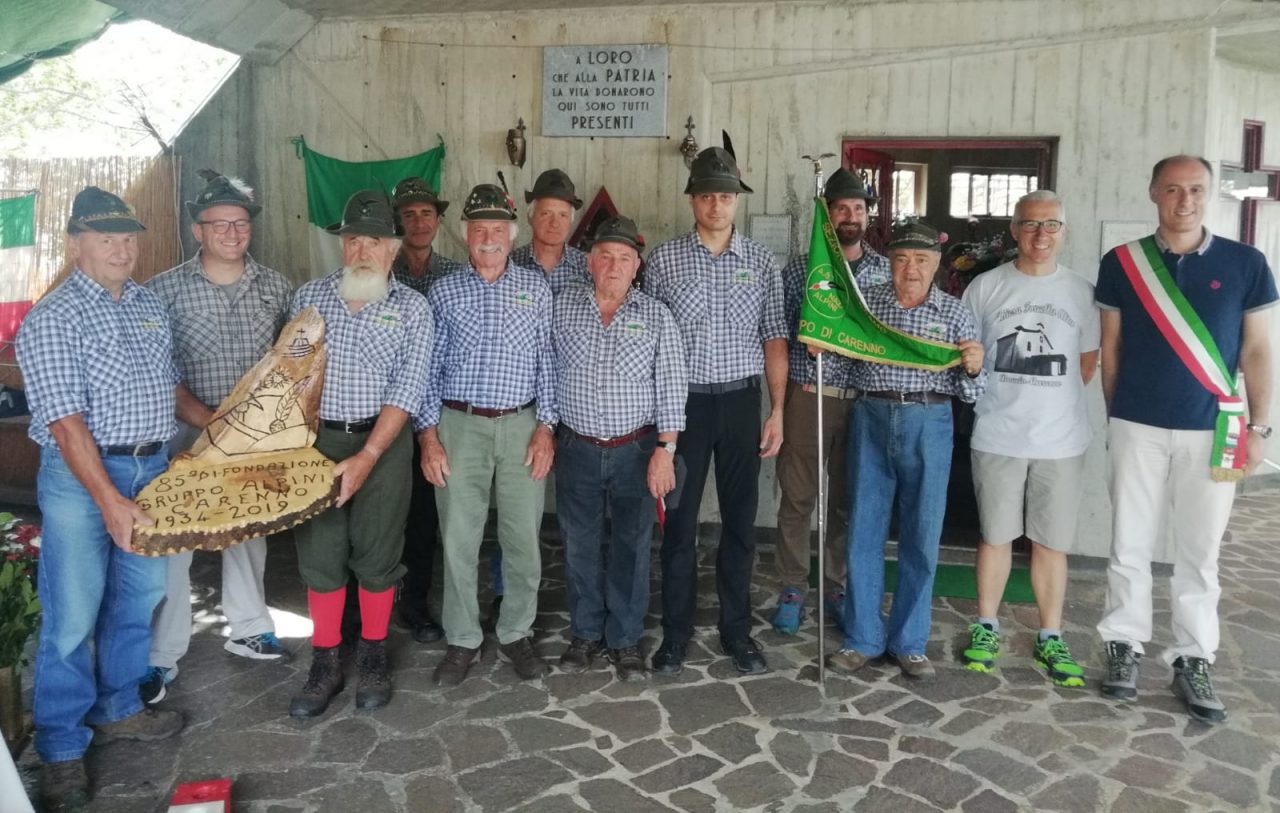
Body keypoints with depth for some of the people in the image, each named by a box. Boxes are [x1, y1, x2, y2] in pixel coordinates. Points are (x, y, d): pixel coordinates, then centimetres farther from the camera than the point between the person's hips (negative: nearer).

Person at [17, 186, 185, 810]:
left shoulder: (150, 305, 9)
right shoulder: (52, 319, -12)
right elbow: (66, 422, -18)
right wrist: (110, 502, -23)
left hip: (151, 468, 7)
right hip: (80, 477, -6)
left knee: (138, 599, 16)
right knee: (73, 616, 1)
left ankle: (118, 710, 34)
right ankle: (62, 750, 16)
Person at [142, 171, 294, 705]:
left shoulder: (274, 287, 3)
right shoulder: (164, 290, -6)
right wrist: (203, 415, -18)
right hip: (188, 433, -3)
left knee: (250, 531, 15)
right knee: (171, 540, 0)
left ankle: (249, 629, 33)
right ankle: (162, 657, 13)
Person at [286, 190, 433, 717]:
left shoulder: (411, 308, -1)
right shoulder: (308, 298, 6)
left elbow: (406, 390, -8)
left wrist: (366, 457, -16)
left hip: (382, 443, -2)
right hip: (316, 441, 2)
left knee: (377, 554, 6)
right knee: (319, 553, 6)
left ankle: (373, 657, 24)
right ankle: (325, 664, 20)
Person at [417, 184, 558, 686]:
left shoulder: (536, 289, 6)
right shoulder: (443, 292, 6)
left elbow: (548, 362, 5)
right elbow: (428, 368, 5)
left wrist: (546, 426, -4)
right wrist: (428, 433, -3)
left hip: (523, 426, 0)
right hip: (459, 425, 0)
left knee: (524, 538, 5)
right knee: (458, 538, 4)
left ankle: (515, 635, 22)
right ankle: (462, 640, 20)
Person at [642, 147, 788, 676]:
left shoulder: (762, 262, 5)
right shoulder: (664, 259, 0)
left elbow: (774, 339, 6)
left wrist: (777, 412, 1)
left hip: (741, 401, 2)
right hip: (683, 401, -1)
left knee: (740, 520, 8)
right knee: (679, 520, 5)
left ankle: (737, 630, 22)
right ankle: (676, 632, 18)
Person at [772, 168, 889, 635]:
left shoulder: (885, 270, 8)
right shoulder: (799, 268, 3)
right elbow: (778, 333, 3)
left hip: (863, 400, 2)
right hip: (807, 396, -2)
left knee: (848, 500, 10)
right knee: (797, 499, 4)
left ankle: (839, 589, 25)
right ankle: (792, 590, 17)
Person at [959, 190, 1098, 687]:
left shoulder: (1081, 292, 5)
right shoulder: (985, 287, 2)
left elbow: (1088, 362, 13)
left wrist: (1051, 400, 3)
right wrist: (1001, 401, 2)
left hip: (1062, 440, 1)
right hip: (997, 437, -1)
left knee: (1052, 542, 7)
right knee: (996, 535, 9)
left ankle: (1050, 639, 19)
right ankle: (986, 628, 23)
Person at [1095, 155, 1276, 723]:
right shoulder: (1122, 264, 2)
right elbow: (1110, 347, 7)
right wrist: (1113, 417, 7)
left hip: (1212, 430, 0)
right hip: (1137, 427, 0)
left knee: (1199, 552, 7)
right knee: (1130, 545, 6)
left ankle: (1193, 660, 17)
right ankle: (1124, 646, 19)